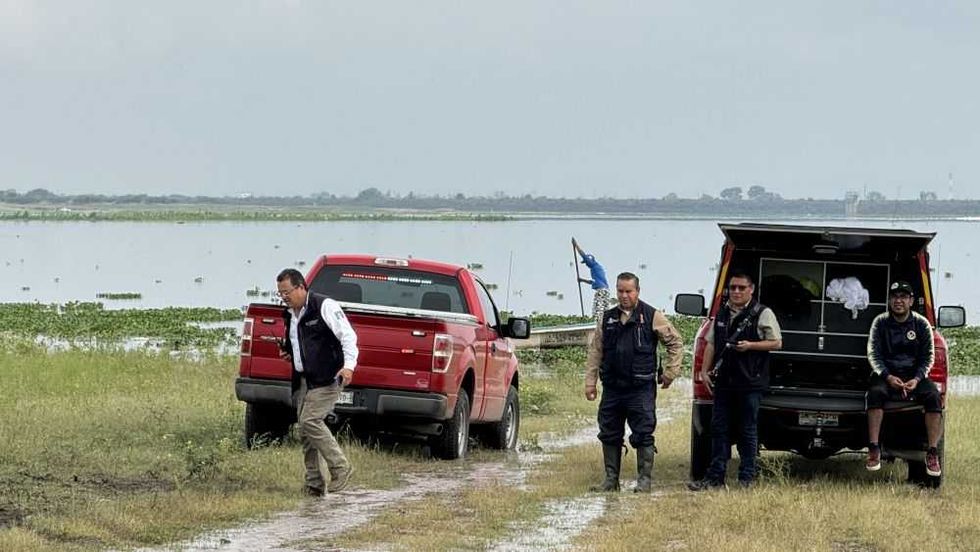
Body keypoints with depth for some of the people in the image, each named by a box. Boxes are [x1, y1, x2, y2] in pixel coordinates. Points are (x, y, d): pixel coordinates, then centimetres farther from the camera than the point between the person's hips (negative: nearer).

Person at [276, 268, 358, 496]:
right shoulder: (290, 315, 16)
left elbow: (347, 335, -15)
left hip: (325, 379, -9)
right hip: (302, 381, 9)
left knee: (310, 421, -20)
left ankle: (341, 468, -9)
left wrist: (349, 365, -27)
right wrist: (287, 351, 12)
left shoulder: (324, 307, -10)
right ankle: (314, 484, 10)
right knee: (305, 430, 5)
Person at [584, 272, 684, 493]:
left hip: (641, 389, -4)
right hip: (612, 389, 4)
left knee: (643, 435, -4)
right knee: (609, 435, 8)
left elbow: (676, 342, 5)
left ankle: (645, 480, 3)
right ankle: (611, 479, 17)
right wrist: (590, 381, 7)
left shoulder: (652, 317, -1)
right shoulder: (608, 318, 11)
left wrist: (670, 372, 1)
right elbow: (595, 352, 13)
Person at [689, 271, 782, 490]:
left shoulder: (762, 314, -2)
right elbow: (711, 344, 18)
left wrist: (750, 346, -16)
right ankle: (715, 477, 9)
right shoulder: (722, 314, 15)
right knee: (718, 429, 5)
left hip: (750, 383, -5)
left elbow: (776, 343, -4)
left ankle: (746, 479, 6)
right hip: (724, 382, 5)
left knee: (748, 432, 1)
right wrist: (705, 371, 8)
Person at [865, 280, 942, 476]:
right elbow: (873, 354, -2)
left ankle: (932, 453, -26)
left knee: (933, 396, -29)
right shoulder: (880, 322, 2)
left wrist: (917, 379, -15)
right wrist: (888, 377, -19)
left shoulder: (921, 324, 4)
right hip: (887, 372, -1)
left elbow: (928, 356, 3)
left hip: (915, 373, 1)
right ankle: (874, 450, -33)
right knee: (876, 393, -35)